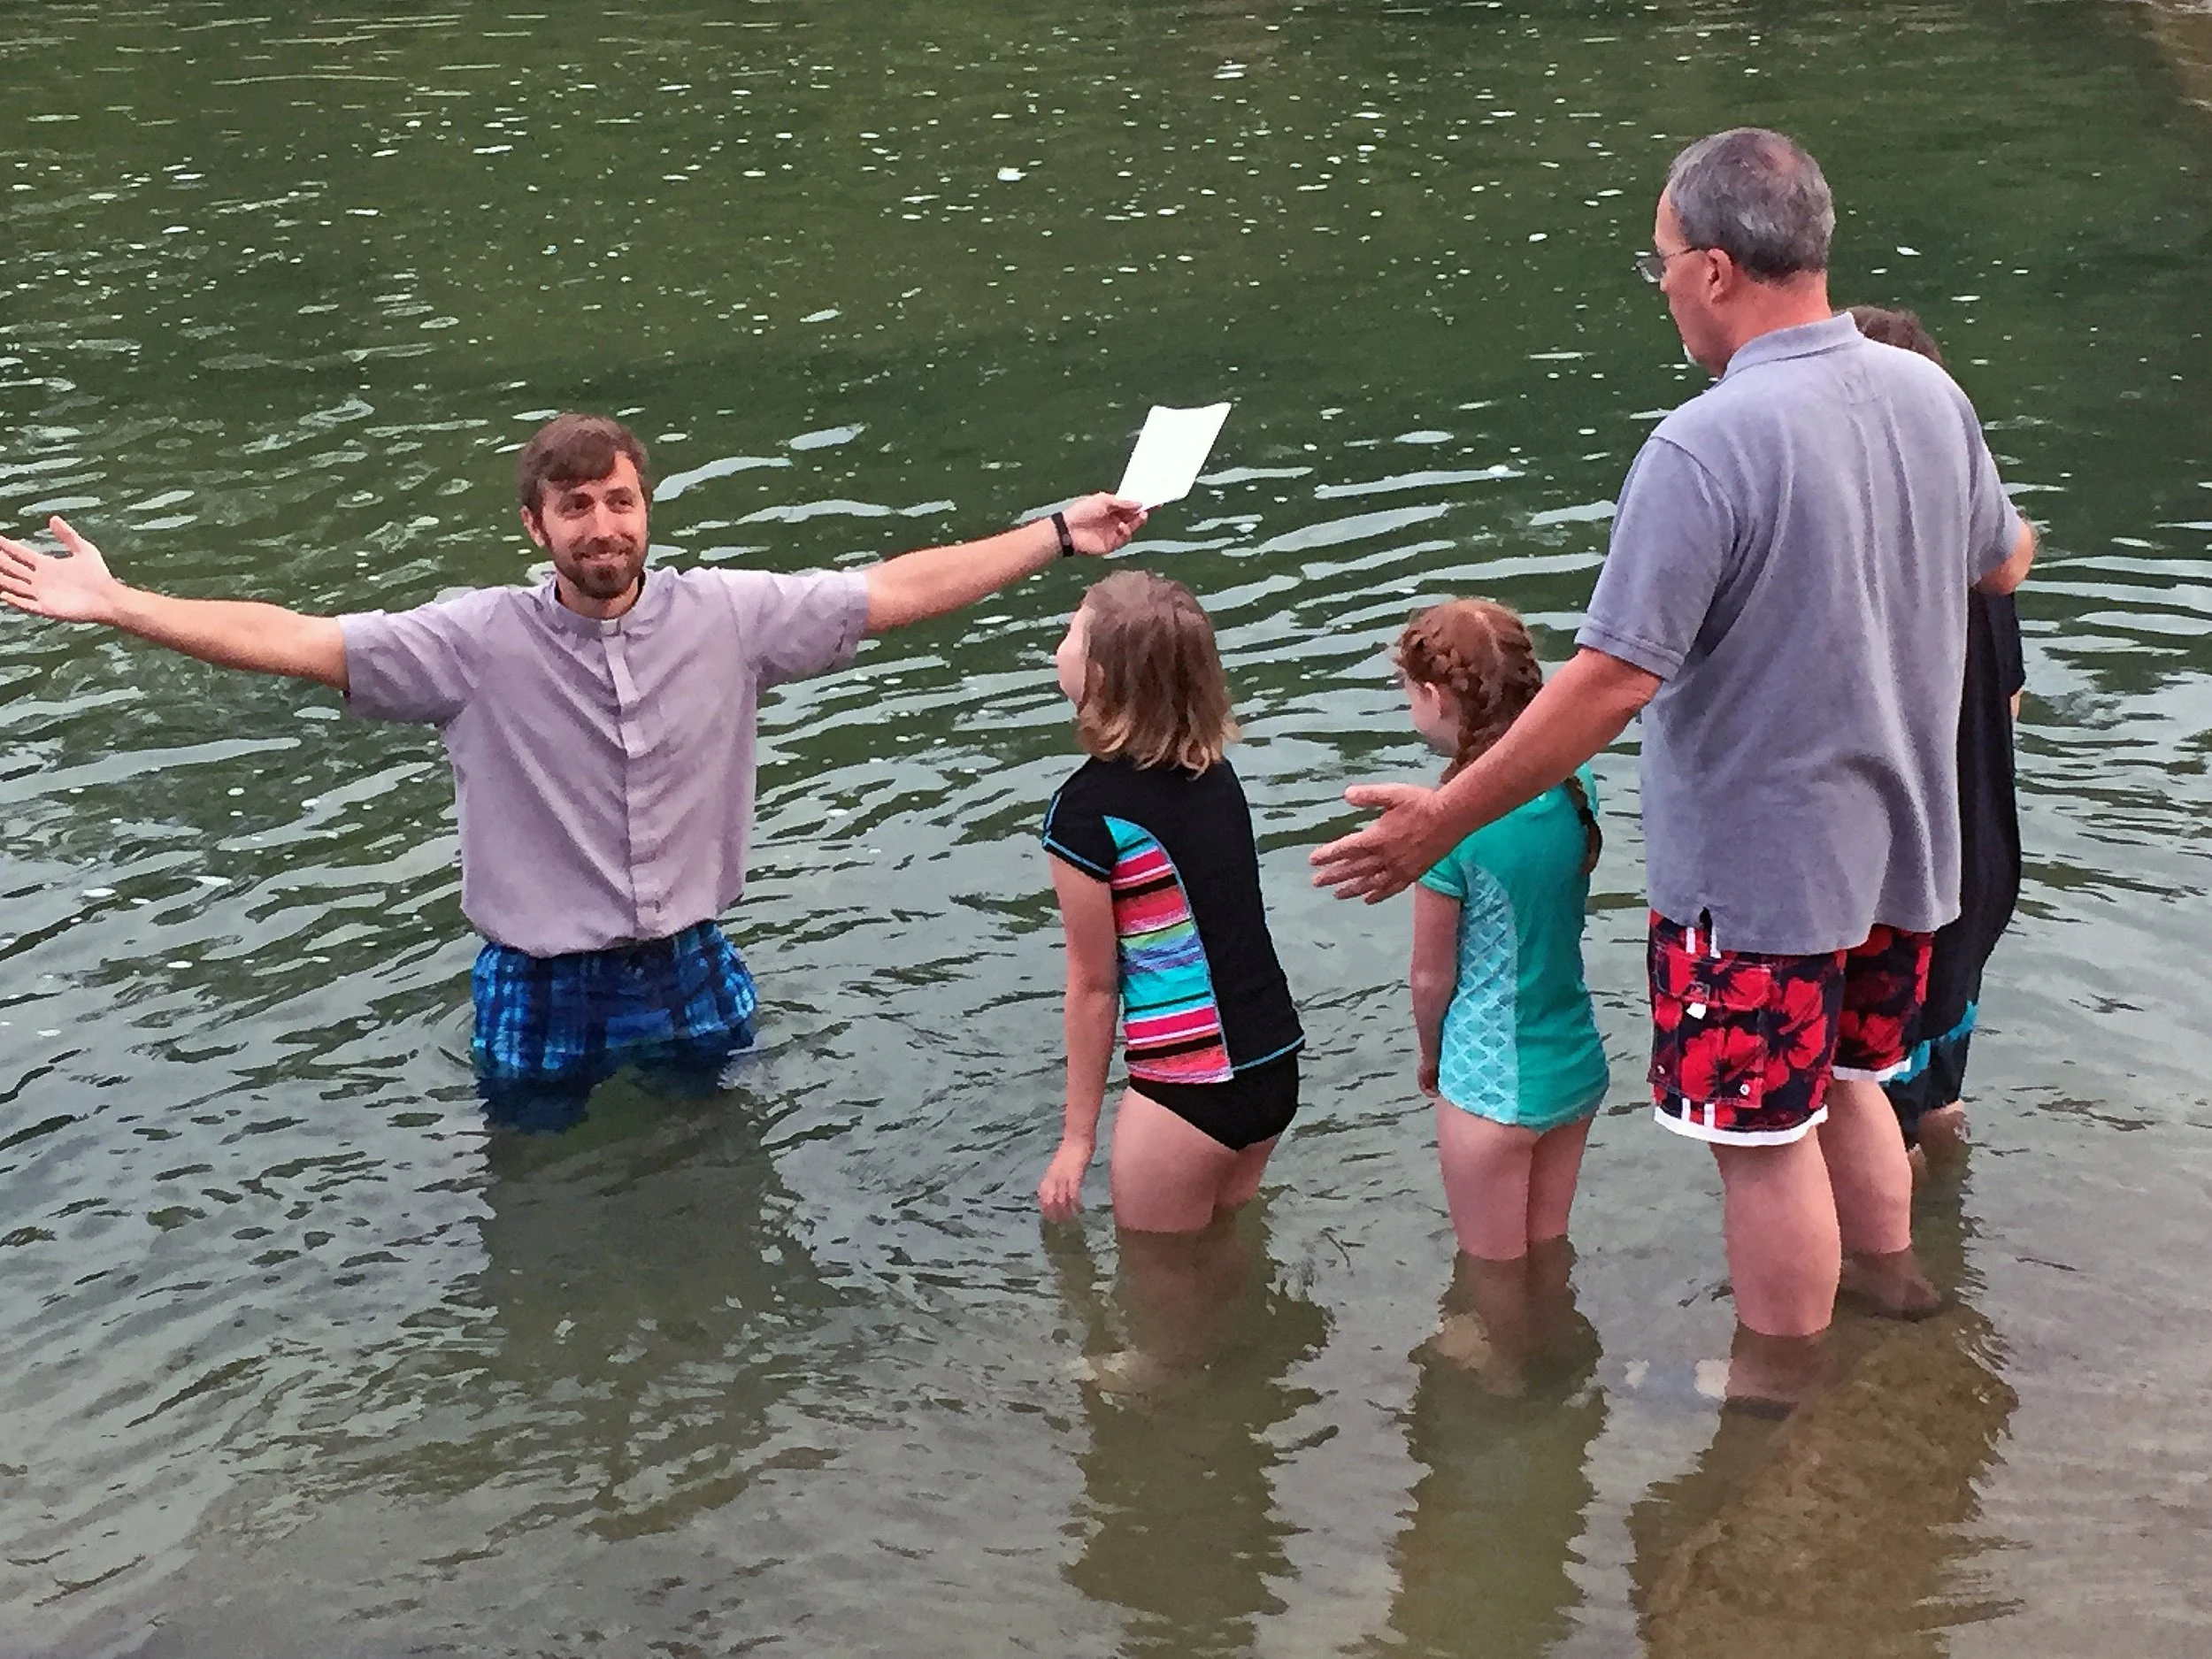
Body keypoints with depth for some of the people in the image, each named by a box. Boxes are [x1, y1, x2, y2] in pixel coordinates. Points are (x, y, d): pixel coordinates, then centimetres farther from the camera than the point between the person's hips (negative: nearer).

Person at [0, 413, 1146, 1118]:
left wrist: (1058, 536, -11)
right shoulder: (480, 640, -15)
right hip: (542, 992, -1)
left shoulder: (728, 616, -10)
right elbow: (295, 641, -19)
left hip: (691, 975, 2)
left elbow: (898, 590, -8)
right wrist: (114, 605, -28)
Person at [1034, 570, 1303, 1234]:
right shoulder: (1215, 771, 3)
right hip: (1275, 1064, 7)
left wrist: (1077, 1135, 2)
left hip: (1188, 1091, -7)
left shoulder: (1087, 812, -15)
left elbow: (1093, 984, -8)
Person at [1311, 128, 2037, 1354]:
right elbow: (2006, 565, 15)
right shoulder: (1930, 394, -3)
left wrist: (1444, 820, -18)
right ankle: (1893, 1299, 43)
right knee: (1849, 1082, 26)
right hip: (1899, 842, 7)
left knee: (1765, 1138, 9)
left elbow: (1611, 682, -27)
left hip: (1757, 865, -7)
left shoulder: (1703, 450, -27)